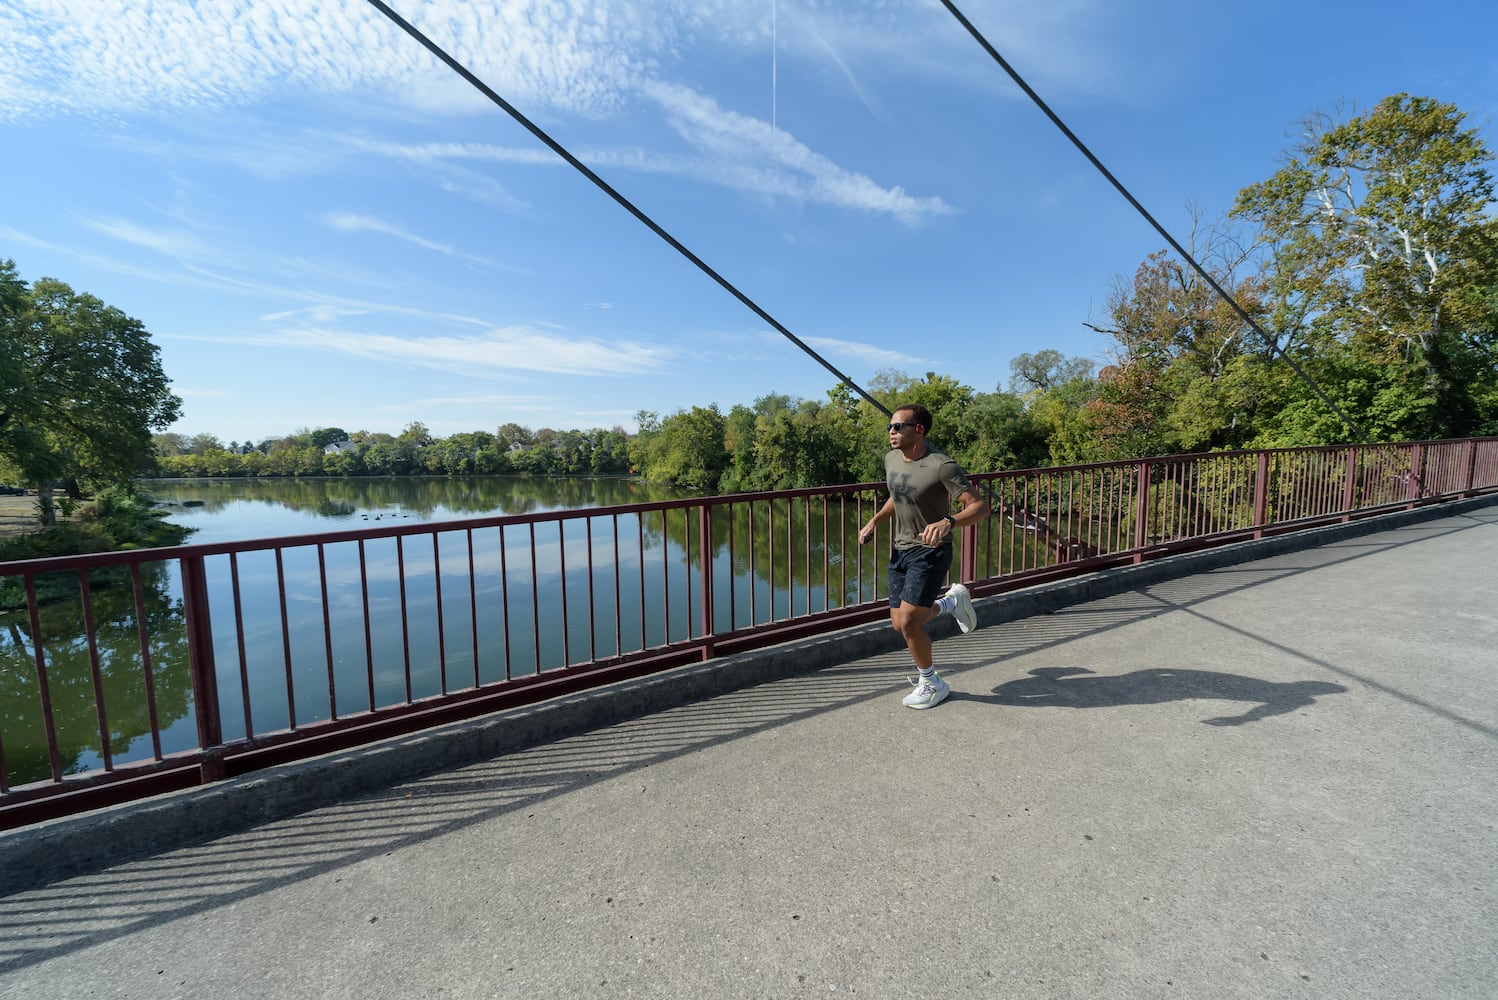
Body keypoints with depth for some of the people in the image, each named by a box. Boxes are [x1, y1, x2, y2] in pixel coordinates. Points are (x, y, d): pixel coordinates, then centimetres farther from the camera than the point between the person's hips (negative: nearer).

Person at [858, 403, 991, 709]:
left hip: (930, 551, -7)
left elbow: (980, 506, -22)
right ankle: (951, 601, 37)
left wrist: (949, 522, -40)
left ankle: (931, 683, 17)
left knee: (908, 622, -11)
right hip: (901, 549, 7)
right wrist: (874, 522, 7)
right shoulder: (891, 459, 2)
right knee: (899, 623, 9)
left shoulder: (941, 466, -20)